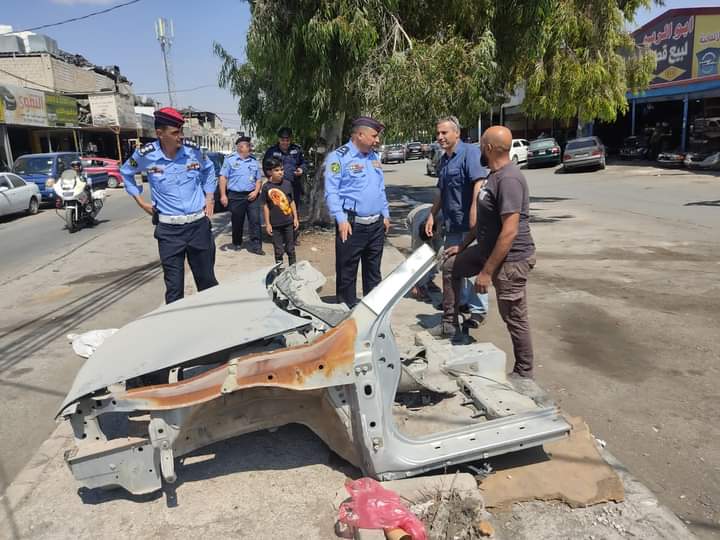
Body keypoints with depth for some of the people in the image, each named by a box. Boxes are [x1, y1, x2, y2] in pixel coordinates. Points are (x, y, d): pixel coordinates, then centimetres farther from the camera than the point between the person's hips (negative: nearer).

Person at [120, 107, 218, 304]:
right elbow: (126, 173, 14)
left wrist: (209, 198, 11)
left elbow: (208, 169, 18)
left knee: (207, 280, 12)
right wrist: (140, 201, 8)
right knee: (174, 287, 2)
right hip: (168, 229, -1)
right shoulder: (146, 154, -7)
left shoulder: (193, 149, -4)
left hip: (199, 224, 2)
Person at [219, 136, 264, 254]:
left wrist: (256, 191, -2)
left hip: (251, 196, 3)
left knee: (255, 220, -5)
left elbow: (258, 179, 15)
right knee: (237, 221, 7)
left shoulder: (254, 161, 12)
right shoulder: (230, 159, 1)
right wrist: (223, 195, -8)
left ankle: (255, 245, -2)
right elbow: (223, 178, -1)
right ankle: (237, 243, 26)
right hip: (236, 196, -2)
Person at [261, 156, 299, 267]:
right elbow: (265, 206, -4)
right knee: (278, 250, 9)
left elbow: (292, 202, 7)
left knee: (290, 248, 12)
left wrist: (295, 218, 4)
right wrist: (267, 224, -5)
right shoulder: (267, 187, -8)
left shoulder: (287, 184, -1)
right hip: (275, 224, -2)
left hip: (288, 222, 2)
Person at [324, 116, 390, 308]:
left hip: (377, 224, 7)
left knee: (373, 271, 17)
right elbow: (331, 191, -13)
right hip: (352, 225, -7)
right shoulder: (338, 157, -8)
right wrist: (341, 219, -19)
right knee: (347, 273, 2)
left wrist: (385, 214, 17)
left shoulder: (374, 157, 15)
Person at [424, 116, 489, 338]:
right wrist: (432, 215, 21)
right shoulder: (443, 160, 17)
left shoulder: (470, 152, -10)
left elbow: (479, 183, -22)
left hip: (468, 224, -8)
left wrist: (474, 214, -30)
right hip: (452, 224, 8)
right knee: (450, 268, 13)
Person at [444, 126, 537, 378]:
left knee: (514, 318, 3)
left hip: (510, 258, -10)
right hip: (489, 248, 10)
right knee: (452, 266, 23)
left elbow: (510, 231, -27)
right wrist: (463, 245, 20)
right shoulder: (494, 174, 8)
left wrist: (486, 271, -24)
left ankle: (524, 374, 21)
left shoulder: (508, 179, -24)